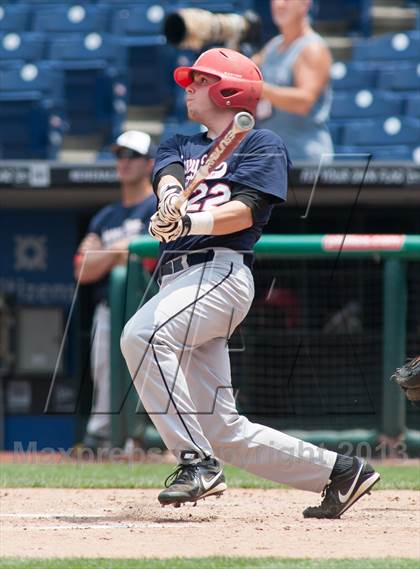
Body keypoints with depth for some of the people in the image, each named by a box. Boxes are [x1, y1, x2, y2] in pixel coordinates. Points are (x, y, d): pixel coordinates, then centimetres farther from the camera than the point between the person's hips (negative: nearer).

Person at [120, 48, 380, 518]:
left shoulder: (262, 144, 8)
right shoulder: (180, 145, 27)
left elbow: (246, 209, -9)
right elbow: (167, 174, 3)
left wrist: (189, 222, -26)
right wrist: (171, 195, -22)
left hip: (221, 271, -8)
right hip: (179, 281, 8)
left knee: (142, 335, -33)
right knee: (223, 430, 4)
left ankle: (196, 461, -32)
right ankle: (338, 472, 15)